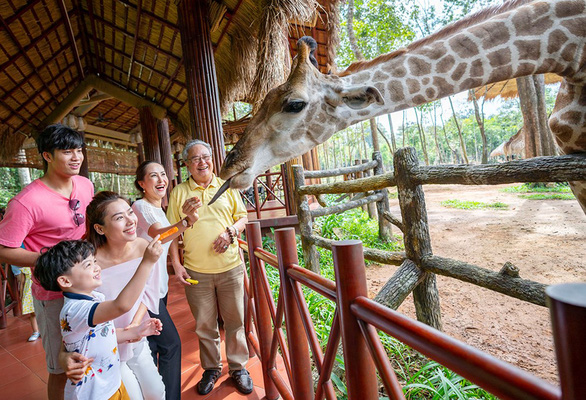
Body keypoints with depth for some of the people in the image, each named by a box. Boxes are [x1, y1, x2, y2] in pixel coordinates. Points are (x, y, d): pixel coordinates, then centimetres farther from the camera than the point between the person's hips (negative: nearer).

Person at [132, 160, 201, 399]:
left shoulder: (159, 208, 9)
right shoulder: (141, 206, -18)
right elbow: (159, 234, -38)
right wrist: (187, 221, -55)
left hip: (159, 285, 8)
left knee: (152, 344, 18)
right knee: (170, 343, -2)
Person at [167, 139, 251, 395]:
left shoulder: (227, 187, 6)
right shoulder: (179, 191, 5)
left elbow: (242, 218, 9)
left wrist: (231, 232, -12)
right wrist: (176, 264, -2)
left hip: (230, 267, 0)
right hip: (196, 271, 0)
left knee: (234, 321, 10)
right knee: (204, 324, 13)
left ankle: (238, 368, 30)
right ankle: (211, 369, 34)